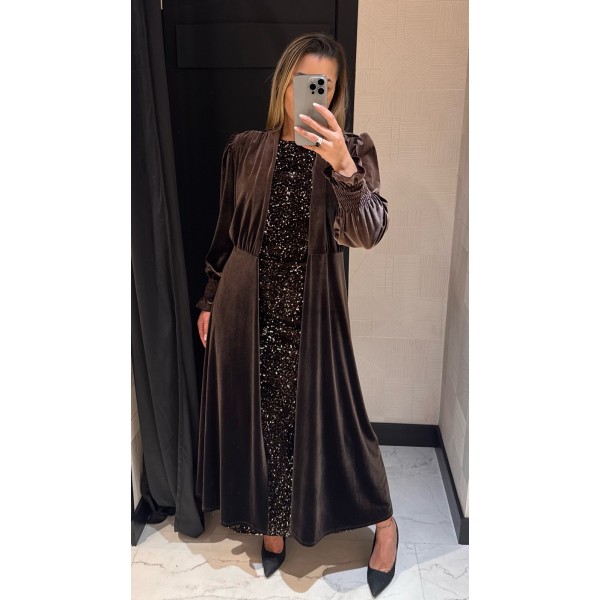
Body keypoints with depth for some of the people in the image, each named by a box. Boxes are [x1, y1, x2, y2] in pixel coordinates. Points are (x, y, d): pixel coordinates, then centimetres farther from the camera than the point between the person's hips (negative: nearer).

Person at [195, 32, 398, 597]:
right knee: (257, 417, 12)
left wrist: (342, 166, -34)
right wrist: (209, 301, 12)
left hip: (311, 309, -2)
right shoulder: (244, 149, 4)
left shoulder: (353, 150, -3)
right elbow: (225, 233, 11)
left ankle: (383, 521, 31)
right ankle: (270, 523, 38)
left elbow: (367, 233, -19)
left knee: (328, 415, 5)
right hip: (246, 306, 3)